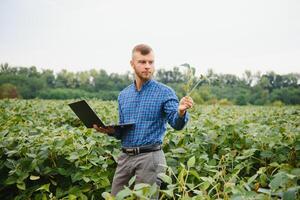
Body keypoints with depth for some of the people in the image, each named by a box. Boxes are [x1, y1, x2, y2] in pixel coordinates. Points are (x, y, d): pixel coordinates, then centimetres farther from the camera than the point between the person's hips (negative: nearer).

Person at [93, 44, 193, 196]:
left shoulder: (165, 92, -5)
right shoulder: (123, 95, 11)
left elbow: (176, 124, -18)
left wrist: (181, 112, -39)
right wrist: (109, 130, -3)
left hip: (150, 157, -5)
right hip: (125, 157, 5)